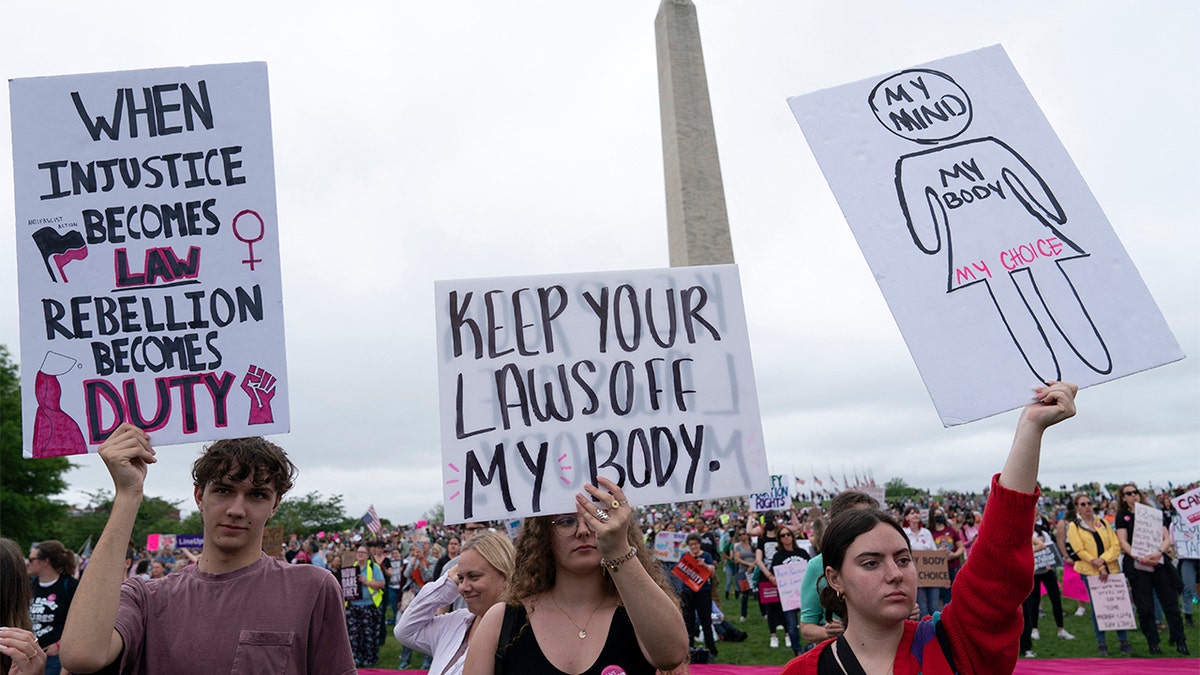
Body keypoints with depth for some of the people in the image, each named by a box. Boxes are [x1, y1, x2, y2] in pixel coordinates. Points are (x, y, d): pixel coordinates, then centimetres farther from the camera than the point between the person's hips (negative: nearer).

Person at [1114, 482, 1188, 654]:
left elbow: (1167, 538, 5)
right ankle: (1153, 643, 9)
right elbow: (1123, 542, -1)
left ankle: (1180, 641, 7)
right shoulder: (1123, 516, 7)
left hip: (1159, 562, 1)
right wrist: (1139, 557, -16)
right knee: (1144, 607, 0)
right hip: (1137, 566, -1)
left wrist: (1159, 552, -15)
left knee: (1170, 602, -1)